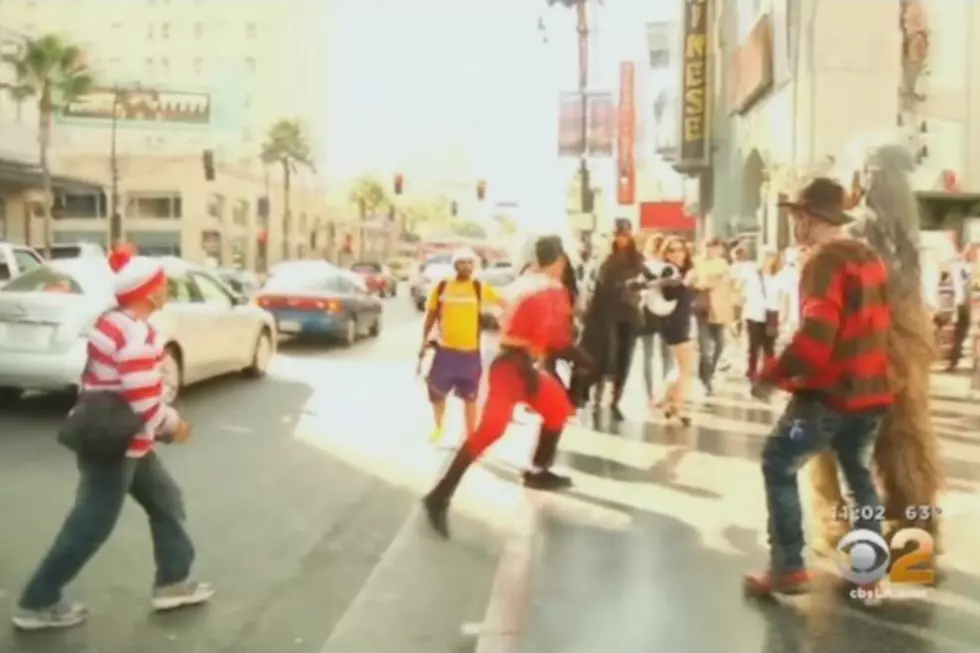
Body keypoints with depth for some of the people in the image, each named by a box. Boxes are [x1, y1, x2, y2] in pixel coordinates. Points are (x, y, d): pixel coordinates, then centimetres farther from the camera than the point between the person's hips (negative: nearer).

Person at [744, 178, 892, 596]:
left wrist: (771, 376, -17)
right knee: (859, 474, 20)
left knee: (779, 466, 2)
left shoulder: (826, 261, -16)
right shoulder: (870, 258, 11)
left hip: (830, 392, -9)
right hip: (871, 390, 9)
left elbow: (816, 335, -27)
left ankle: (788, 569, 2)